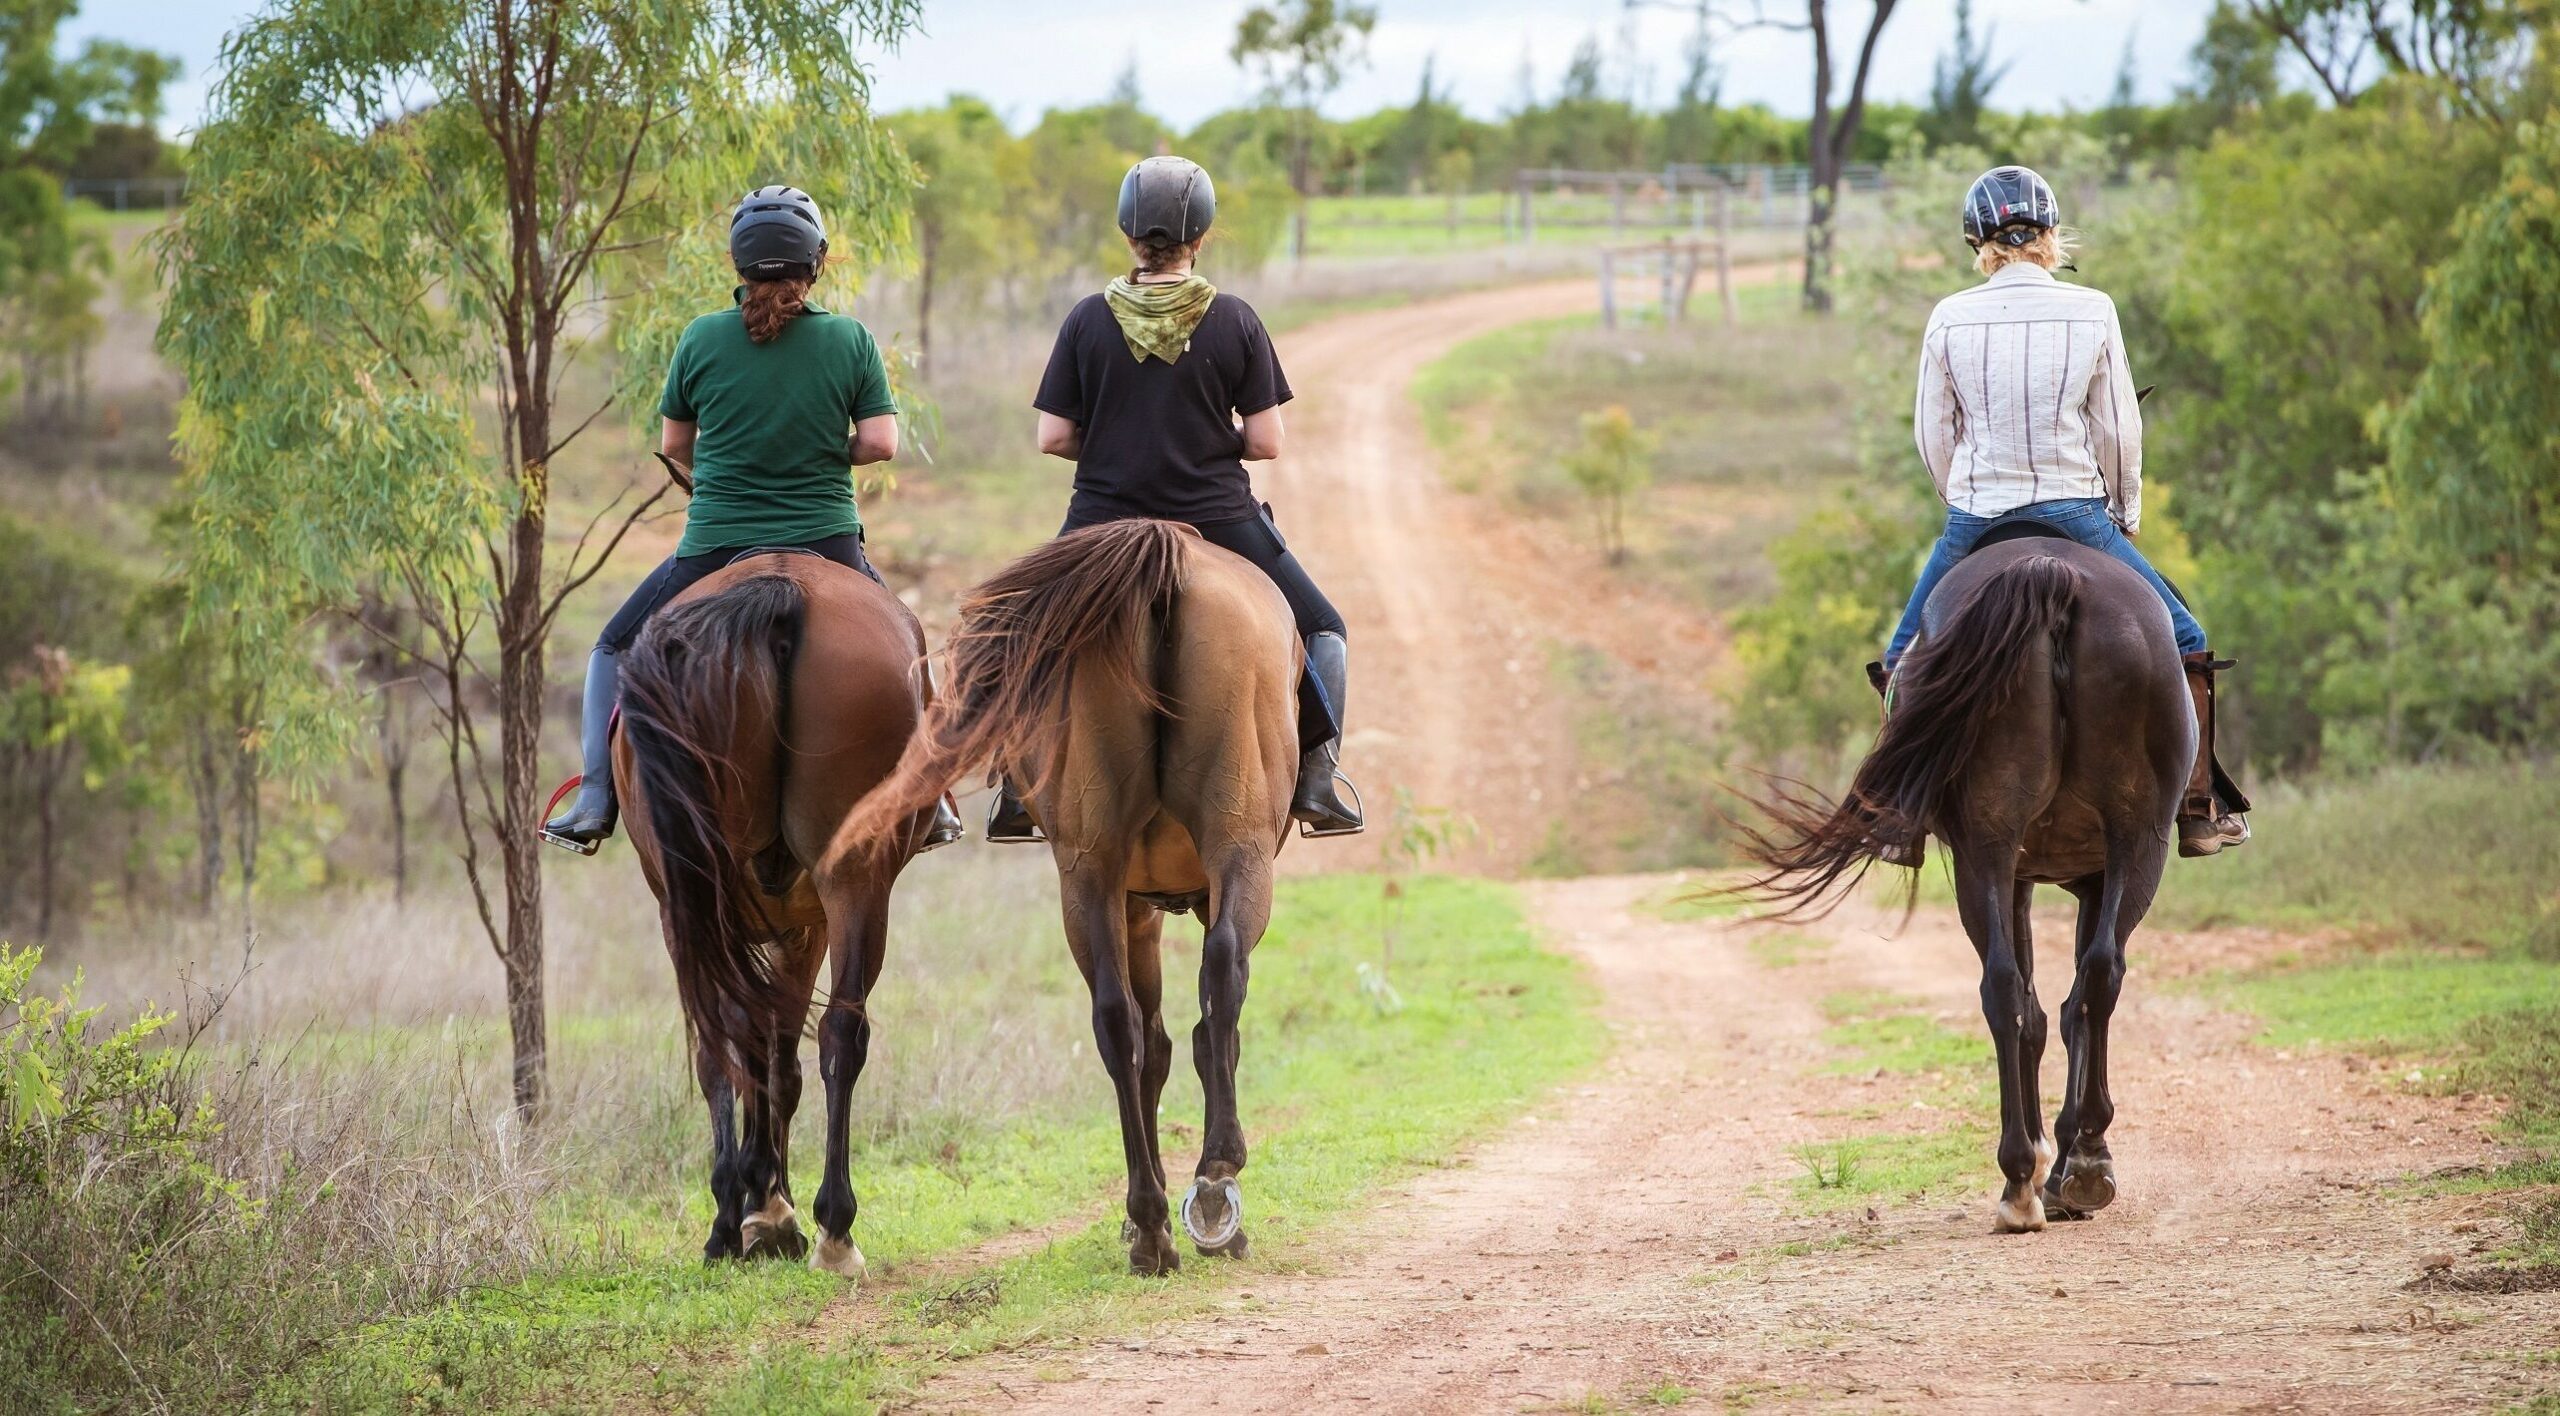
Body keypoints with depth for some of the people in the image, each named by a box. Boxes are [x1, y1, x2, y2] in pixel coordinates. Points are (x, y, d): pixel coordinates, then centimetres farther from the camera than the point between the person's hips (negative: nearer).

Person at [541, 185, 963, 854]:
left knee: (614, 650, 19)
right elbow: (881, 443, -7)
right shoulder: (851, 340, -4)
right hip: (828, 542, 1)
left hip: (715, 547, -1)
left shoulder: (702, 339, -3)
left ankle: (595, 798, 4)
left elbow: (673, 444, 6)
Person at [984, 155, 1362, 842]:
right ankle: (1318, 776, 5)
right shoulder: (1235, 321, -7)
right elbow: (1265, 443, -6)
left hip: (1104, 526, 1)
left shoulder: (1089, 320, -5)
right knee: (1320, 628, 21)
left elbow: (1053, 439, -4)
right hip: (1217, 521, -1)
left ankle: (1017, 786, 13)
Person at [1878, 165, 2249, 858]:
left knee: (1903, 661, 23)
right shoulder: (2093, 312, -6)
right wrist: (2125, 517, 16)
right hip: (2077, 510, -1)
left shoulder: (1950, 319, -5)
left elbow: (1932, 436, 3)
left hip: (1974, 518, 1)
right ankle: (2199, 811, 14)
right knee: (2184, 643, 17)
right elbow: (2120, 432, 0)